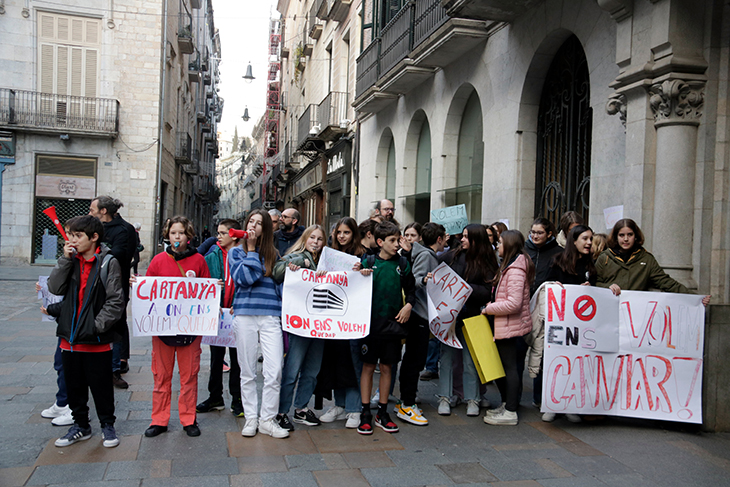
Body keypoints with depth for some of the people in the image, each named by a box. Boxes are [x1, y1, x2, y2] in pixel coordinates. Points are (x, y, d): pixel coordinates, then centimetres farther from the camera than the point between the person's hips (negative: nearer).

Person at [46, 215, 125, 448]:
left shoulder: (108, 263, -10)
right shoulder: (71, 261, 7)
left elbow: (116, 301, -12)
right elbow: (55, 288, -4)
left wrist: (96, 326, -17)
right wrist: (65, 259, -10)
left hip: (97, 341, -5)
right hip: (70, 338, 5)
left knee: (101, 387, 7)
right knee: (74, 386, 17)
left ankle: (107, 425, 25)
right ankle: (80, 426, 33)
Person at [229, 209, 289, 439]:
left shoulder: (272, 254, 15)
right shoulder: (236, 252, 9)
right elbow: (244, 278, -8)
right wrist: (251, 250, -4)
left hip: (271, 316, 1)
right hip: (244, 315, -1)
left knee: (274, 371, -6)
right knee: (247, 371, 6)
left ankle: (267, 419, 7)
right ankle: (250, 418, 19)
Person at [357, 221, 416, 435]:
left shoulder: (402, 263, 4)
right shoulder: (368, 262, -3)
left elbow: (411, 289, 13)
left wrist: (409, 305, -3)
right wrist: (360, 278, -20)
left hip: (393, 322, 2)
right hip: (371, 322, -2)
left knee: (386, 367, 10)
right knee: (368, 367, 4)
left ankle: (382, 412, 22)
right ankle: (365, 413, 15)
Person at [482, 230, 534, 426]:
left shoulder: (515, 270, -19)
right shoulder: (509, 266, 15)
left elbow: (514, 303, -26)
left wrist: (489, 308, -16)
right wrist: (492, 305, 8)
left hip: (510, 326, -10)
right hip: (504, 325, 10)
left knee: (509, 366, -1)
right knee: (499, 365, 17)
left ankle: (510, 412, 9)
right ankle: (506, 404, 30)